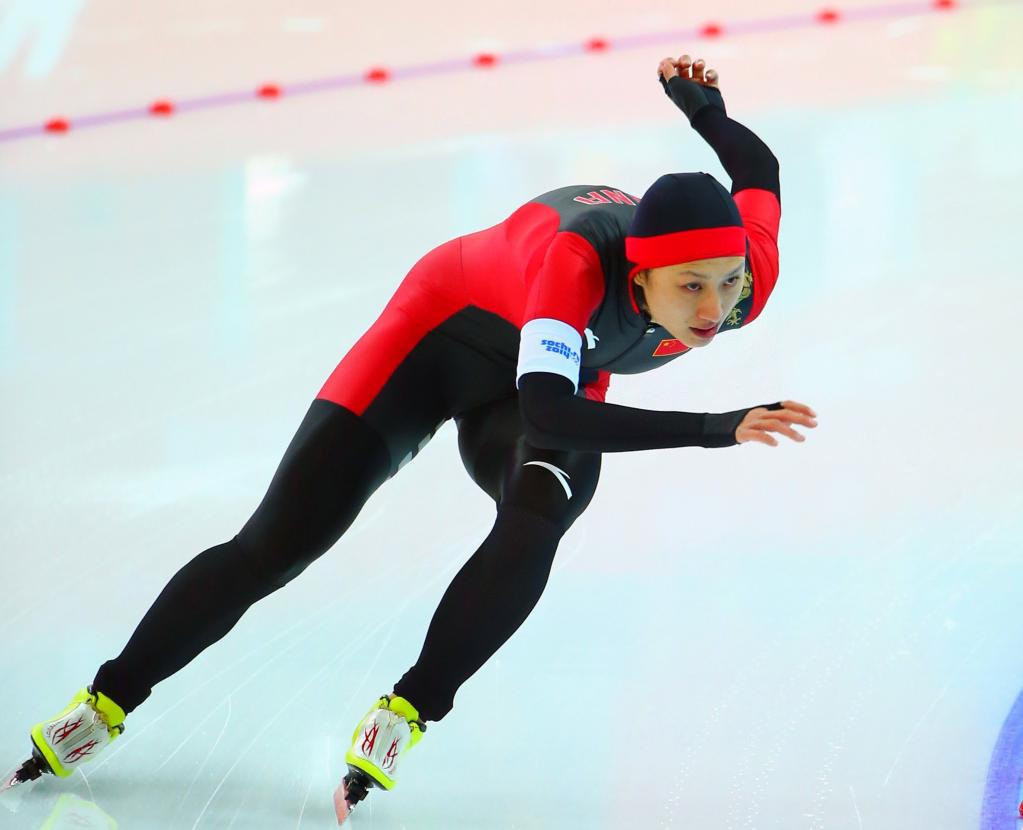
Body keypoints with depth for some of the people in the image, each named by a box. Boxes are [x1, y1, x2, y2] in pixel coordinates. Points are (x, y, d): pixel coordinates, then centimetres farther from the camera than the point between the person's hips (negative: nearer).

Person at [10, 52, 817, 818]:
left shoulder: (747, 279, -28)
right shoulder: (577, 260, -43)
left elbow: (757, 172, -7)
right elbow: (547, 411, -55)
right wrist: (712, 429, -59)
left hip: (557, 380, 4)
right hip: (442, 340, -3)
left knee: (535, 522, -32)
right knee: (274, 547, 0)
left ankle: (409, 713, -18)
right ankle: (109, 700, 19)